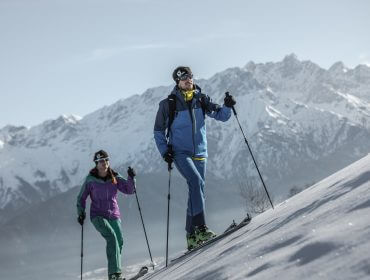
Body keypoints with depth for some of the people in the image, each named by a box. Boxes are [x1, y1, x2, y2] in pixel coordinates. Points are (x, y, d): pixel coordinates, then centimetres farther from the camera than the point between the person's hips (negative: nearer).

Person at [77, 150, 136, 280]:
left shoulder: (115, 177, 2)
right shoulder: (90, 179, -4)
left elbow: (129, 190, -2)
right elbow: (81, 198, 7)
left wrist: (131, 178, -17)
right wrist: (81, 212, -4)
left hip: (114, 215, 4)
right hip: (98, 216, -4)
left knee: (119, 241, -3)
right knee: (111, 236, -26)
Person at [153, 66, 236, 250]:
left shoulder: (201, 100, 6)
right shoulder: (168, 104, -2)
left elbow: (220, 116, 7)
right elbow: (158, 132, 5)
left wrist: (227, 107, -14)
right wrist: (165, 151, -7)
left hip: (199, 153, 4)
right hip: (180, 152, -4)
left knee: (197, 191, 6)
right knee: (196, 181, -27)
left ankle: (192, 236, 15)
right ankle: (200, 227, -30)